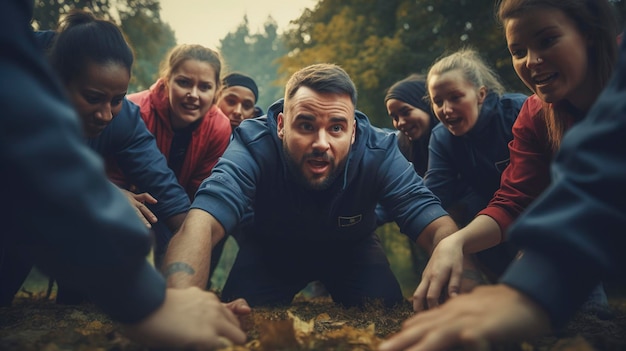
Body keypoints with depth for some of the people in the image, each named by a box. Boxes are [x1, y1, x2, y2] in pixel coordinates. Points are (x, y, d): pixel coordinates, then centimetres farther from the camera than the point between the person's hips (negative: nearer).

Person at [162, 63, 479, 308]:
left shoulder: (379, 153, -30)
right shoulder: (253, 144, -35)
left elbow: (438, 226, -37)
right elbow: (201, 223, -49)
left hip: (351, 249, 1)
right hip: (270, 248, 0)